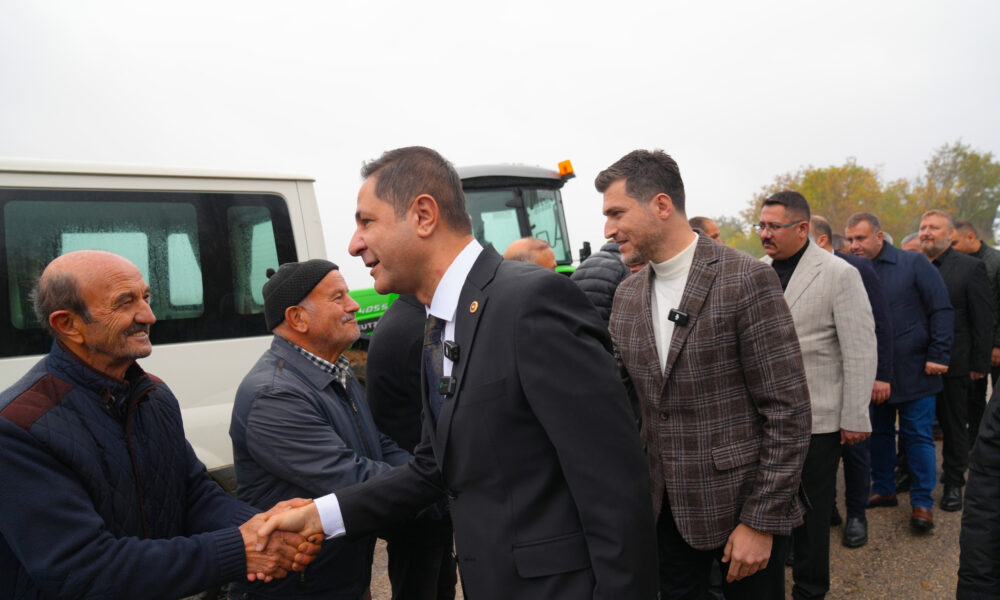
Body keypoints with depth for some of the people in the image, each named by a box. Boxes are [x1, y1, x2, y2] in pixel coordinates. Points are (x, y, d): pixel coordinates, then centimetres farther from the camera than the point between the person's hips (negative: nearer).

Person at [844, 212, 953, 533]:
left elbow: (942, 310, -6)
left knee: (918, 436, 4)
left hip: (913, 371, -3)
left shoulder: (914, 264, -6)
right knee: (879, 432, 14)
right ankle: (883, 490, 29)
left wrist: (937, 356, -11)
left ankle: (922, 502, 15)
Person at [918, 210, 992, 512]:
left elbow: (983, 319, -5)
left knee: (954, 426, 9)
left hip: (953, 364, -3)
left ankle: (953, 483, 21)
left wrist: (979, 363, -8)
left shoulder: (970, 267, -4)